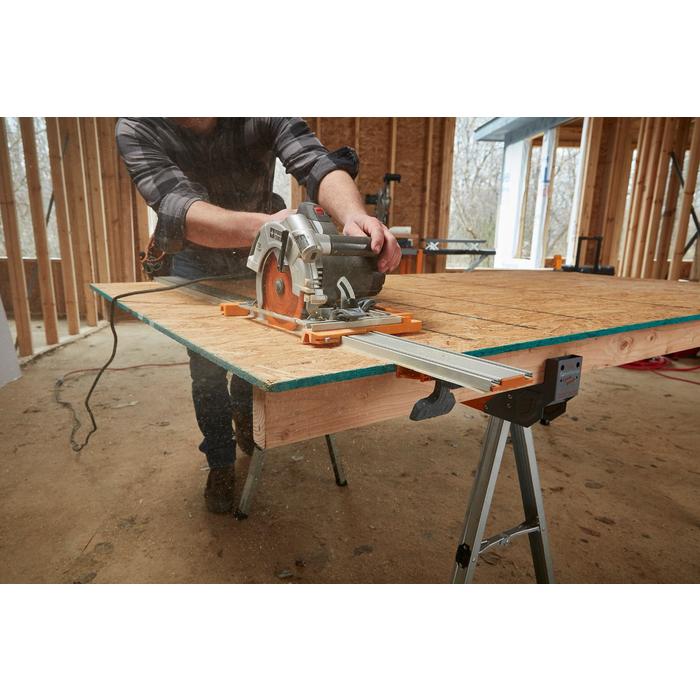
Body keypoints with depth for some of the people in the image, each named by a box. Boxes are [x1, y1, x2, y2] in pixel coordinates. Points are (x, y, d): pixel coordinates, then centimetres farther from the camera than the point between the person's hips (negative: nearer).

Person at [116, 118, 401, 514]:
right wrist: (262, 225, -63)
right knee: (207, 369, 0)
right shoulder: (137, 129, -28)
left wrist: (354, 216, -62)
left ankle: (243, 413, 50)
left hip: (258, 257, 2)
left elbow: (317, 162, -39)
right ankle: (221, 464, 24)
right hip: (196, 264, -1)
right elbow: (177, 207, -43)